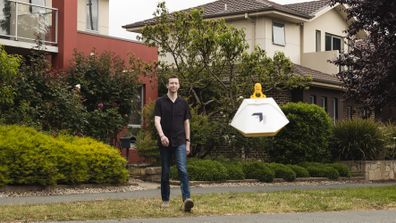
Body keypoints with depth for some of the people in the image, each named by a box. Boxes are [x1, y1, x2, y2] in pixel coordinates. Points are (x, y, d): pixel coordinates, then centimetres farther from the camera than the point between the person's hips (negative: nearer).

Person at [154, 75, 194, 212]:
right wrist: (161, 135, -26)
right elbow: (157, 120, -9)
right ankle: (165, 200, 20)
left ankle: (186, 199, -23)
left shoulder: (183, 103, 8)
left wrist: (188, 142, 6)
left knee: (183, 170, -14)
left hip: (180, 142, 0)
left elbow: (186, 123, 11)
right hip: (165, 142, 0)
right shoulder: (160, 102, 1)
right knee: (165, 172, 8)